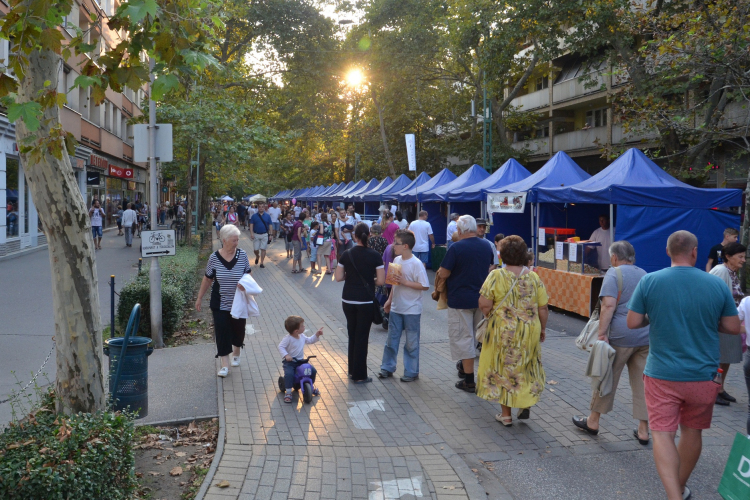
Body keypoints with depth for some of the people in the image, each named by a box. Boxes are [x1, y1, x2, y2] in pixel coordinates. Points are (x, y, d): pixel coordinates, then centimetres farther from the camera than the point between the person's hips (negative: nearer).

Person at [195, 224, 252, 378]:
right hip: (220, 303, -1)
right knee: (222, 333, -2)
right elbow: (207, 279, 2)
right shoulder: (214, 257, -9)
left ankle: (236, 354, 42)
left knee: (238, 330, 13)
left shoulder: (242, 255, -7)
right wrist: (199, 298, 7)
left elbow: (248, 274, 1)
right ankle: (225, 365, 5)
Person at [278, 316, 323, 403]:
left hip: (300, 361, 6)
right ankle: (288, 392, -15)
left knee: (313, 370, -3)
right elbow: (281, 346, -20)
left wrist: (317, 335, 8)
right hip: (289, 362, -6)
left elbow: (310, 340, 20)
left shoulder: (302, 336, 5)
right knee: (289, 374, -32)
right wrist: (286, 355, -33)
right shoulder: (288, 338, -18)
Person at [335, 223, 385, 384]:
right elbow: (381, 280, -10)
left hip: (348, 300, 3)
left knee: (352, 334, 17)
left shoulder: (346, 254, -2)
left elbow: (338, 277, -1)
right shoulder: (374, 256, -9)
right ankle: (359, 375, 8)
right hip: (366, 301, -3)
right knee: (362, 337, 4)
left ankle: (352, 370, 27)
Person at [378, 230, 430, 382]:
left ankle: (412, 372, 18)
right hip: (396, 308, 7)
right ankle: (387, 368, 26)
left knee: (411, 342, 6)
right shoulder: (396, 260, 4)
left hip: (411, 310, -7)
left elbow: (424, 286, -20)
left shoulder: (416, 264, -18)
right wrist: (389, 299, 14)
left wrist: (404, 282, -23)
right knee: (391, 339, 14)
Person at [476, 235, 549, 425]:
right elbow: (543, 309, 0)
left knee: (503, 369, 9)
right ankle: (526, 404, 16)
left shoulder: (496, 276, -11)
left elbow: (484, 304, -14)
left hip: (503, 332, -2)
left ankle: (506, 414, 16)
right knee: (526, 367, 23)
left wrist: (493, 318, 6)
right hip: (529, 331, 3)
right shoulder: (534, 277, -2)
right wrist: (542, 329, 15)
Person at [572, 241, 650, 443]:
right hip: (645, 337, 6)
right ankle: (643, 431, 14)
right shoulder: (644, 275, 15)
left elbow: (608, 305, -18)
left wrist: (602, 334, -19)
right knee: (642, 383, 10)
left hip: (621, 336, -6)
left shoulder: (614, 273, -6)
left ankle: (593, 421, 21)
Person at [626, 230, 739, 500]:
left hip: (661, 375, -2)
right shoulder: (717, 284, -5)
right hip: (703, 376, 3)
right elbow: (733, 328, 1)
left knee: (662, 433, 1)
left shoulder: (649, 281, -10)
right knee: (692, 431, 19)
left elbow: (633, 322, -7)